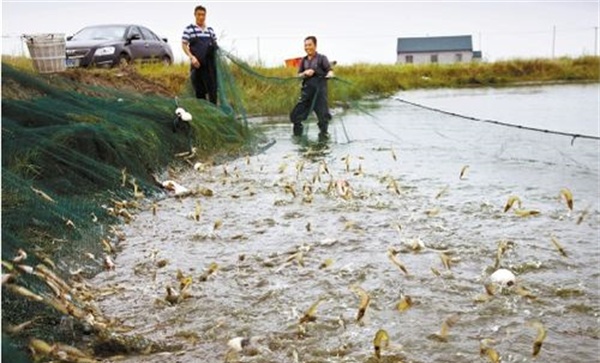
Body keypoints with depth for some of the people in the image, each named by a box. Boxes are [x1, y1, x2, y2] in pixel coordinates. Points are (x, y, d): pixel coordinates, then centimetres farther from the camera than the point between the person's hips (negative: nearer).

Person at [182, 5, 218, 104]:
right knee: (199, 89, 0)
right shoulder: (189, 29, 1)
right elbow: (184, 45, -1)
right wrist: (192, 57, -14)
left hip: (211, 64, 4)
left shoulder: (210, 30, 15)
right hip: (197, 64, -4)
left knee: (212, 88, 3)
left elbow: (215, 46, 22)